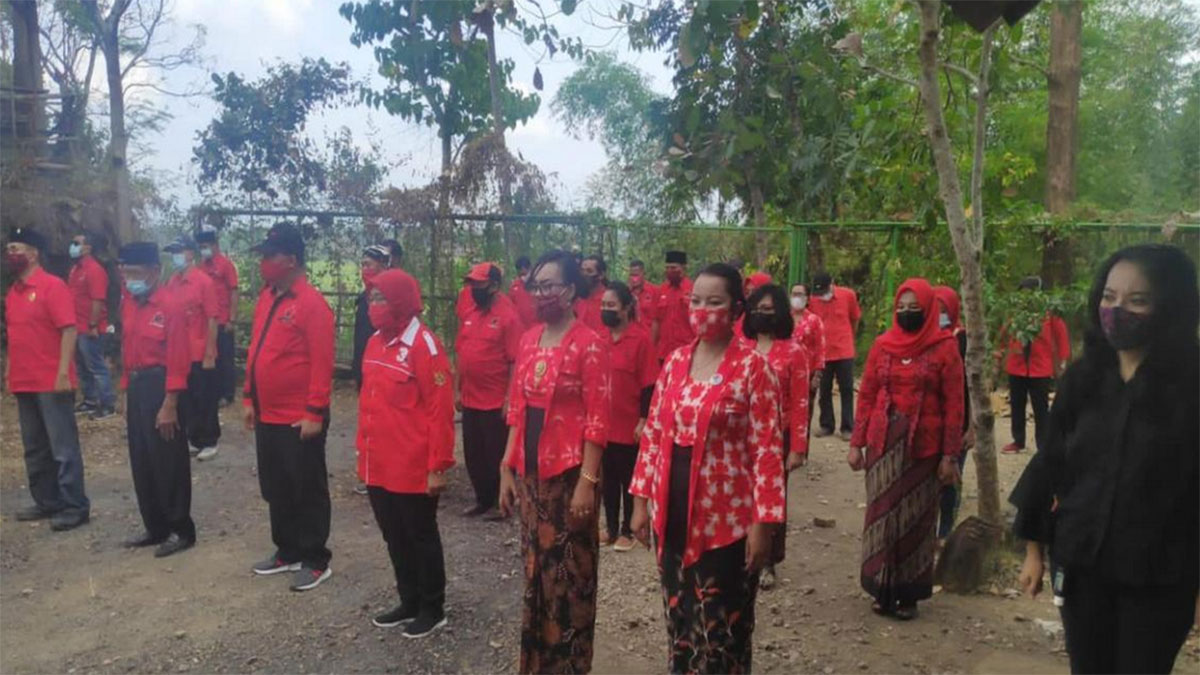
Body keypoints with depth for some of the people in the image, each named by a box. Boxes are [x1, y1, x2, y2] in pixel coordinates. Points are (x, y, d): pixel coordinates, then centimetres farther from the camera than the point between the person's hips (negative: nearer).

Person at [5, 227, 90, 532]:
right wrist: (9, 369, 13)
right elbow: (14, 334, 20)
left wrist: (63, 373, -20)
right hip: (23, 383, 8)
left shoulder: (53, 285, -10)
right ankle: (46, 501, 26)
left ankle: (75, 507, 3)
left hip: (52, 383, -8)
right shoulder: (12, 292, 13)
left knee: (63, 448, -3)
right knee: (35, 448, 15)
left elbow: (69, 329, -16)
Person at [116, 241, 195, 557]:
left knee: (169, 464, 0)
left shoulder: (171, 305, -15)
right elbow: (127, 346, 15)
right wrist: (127, 388, 13)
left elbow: (178, 360, -17)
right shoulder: (128, 302, 8)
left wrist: (170, 405, -19)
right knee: (141, 462, 14)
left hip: (161, 387, -8)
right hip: (136, 387, 8)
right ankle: (155, 527, 27)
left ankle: (181, 531, 13)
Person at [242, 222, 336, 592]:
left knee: (308, 492, 4)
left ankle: (316, 560, 16)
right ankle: (287, 551, 33)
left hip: (299, 419, -8)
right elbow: (256, 351, 16)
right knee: (276, 489, 18)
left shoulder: (312, 303, -16)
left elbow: (322, 363, -18)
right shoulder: (266, 298, 10)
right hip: (267, 415, 8)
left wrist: (315, 412, -19)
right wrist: (249, 398, 14)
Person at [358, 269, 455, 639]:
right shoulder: (375, 342, 8)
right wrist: (364, 452, 16)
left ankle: (433, 609, 25)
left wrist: (438, 466, -17)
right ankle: (409, 602, 35)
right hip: (378, 466, 8)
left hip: (413, 469, -7)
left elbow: (440, 411, -17)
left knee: (421, 537, 8)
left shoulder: (424, 345, -16)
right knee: (395, 538, 18)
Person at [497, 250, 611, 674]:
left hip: (570, 474, -6)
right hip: (531, 472, 6)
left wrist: (587, 481, -17)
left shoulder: (589, 345, -12)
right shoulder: (529, 340, 8)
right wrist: (507, 468, 10)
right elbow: (517, 409, 11)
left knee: (569, 574, 6)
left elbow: (597, 420, -14)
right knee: (536, 569, 16)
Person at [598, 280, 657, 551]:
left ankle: (627, 531, 24)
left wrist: (643, 421, -13)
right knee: (608, 479, 16)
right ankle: (611, 527, 30)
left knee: (629, 480, 10)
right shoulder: (599, 337, 3)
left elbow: (648, 385, -12)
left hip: (629, 425, -5)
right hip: (603, 423, 5)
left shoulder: (641, 338, -12)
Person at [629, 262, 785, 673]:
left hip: (725, 520, -5)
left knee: (721, 627, 8)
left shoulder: (752, 367, -10)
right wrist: (641, 499, 8)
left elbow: (767, 449, -12)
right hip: (673, 514, 5)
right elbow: (654, 434, 9)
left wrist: (763, 521, -15)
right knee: (679, 617, 19)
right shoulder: (675, 361, 5)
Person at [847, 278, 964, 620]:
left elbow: (953, 404, -5)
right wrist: (856, 443, 2)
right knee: (882, 513, 7)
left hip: (923, 446, -2)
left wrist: (950, 455, -9)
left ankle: (910, 593, 20)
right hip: (883, 442, 2)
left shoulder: (944, 348, -3)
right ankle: (882, 588, 21)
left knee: (916, 517, 8)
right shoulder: (882, 345, 4)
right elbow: (866, 396, 5)